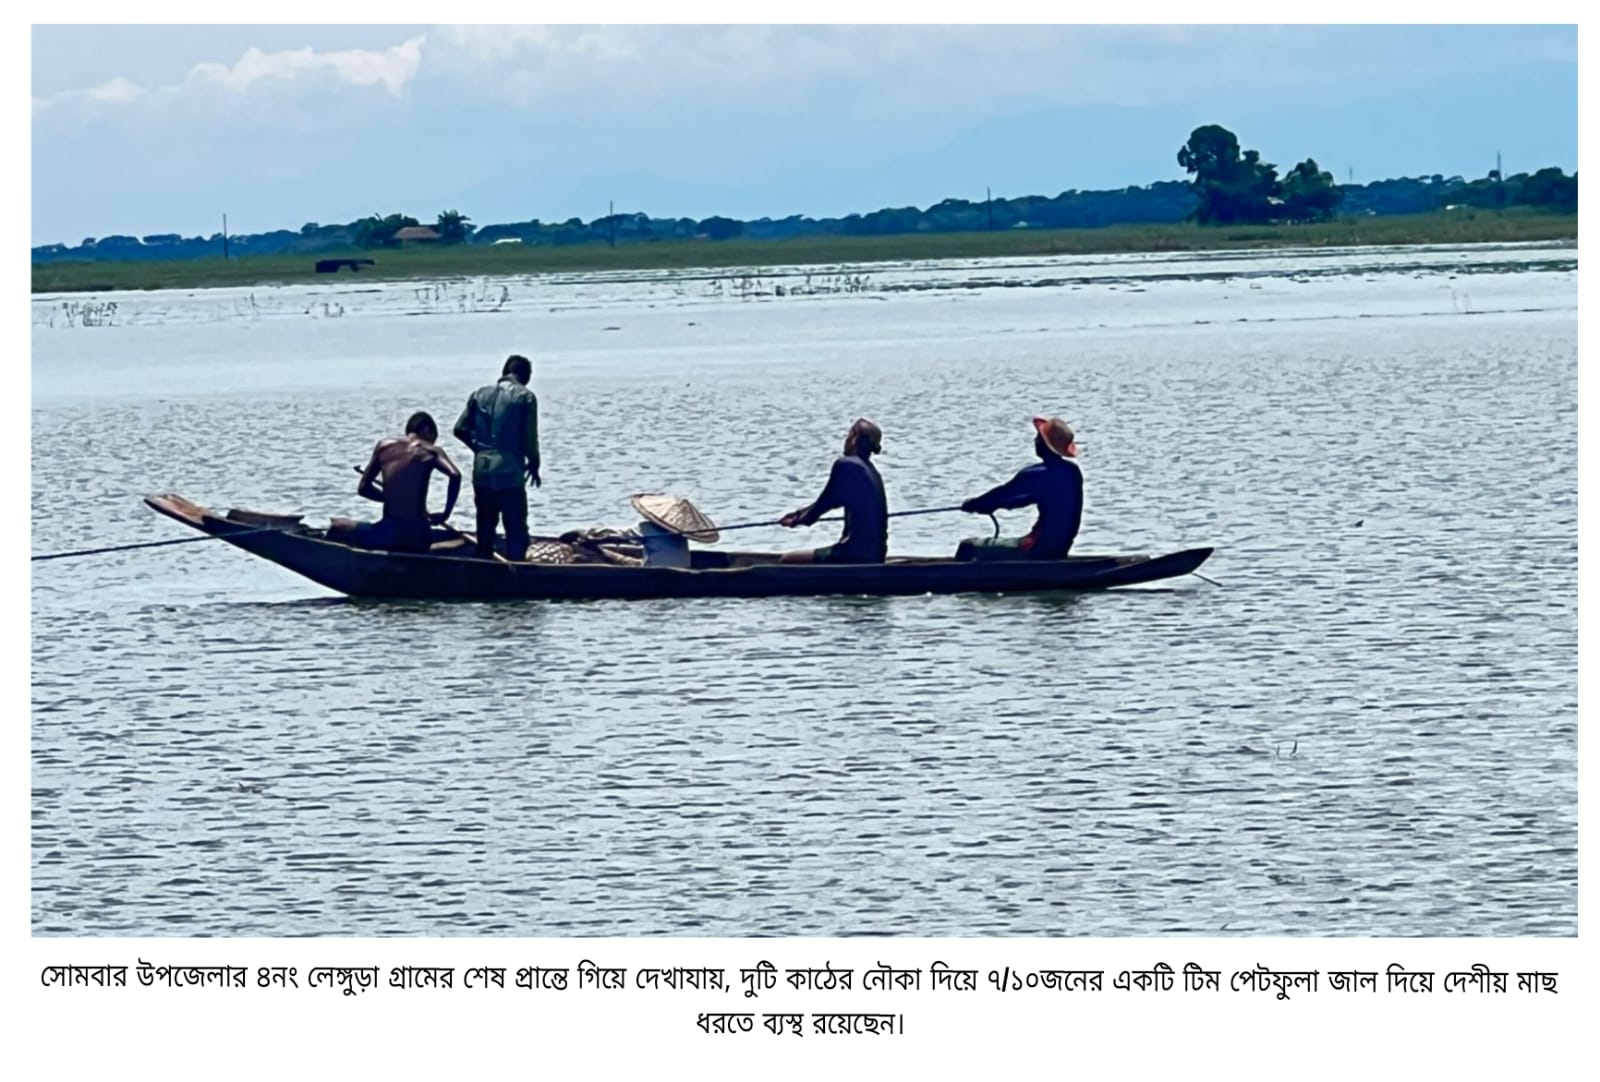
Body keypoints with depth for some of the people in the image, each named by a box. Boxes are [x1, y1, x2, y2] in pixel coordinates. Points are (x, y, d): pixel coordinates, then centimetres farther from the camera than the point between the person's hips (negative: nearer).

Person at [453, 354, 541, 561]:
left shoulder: (480, 394, 9)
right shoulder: (525, 397, -4)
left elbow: (460, 429, 6)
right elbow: (529, 438, -8)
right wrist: (533, 464, 9)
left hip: (482, 472, 5)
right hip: (510, 473, -5)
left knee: (485, 531, 15)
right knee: (516, 534, -2)